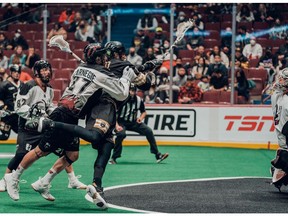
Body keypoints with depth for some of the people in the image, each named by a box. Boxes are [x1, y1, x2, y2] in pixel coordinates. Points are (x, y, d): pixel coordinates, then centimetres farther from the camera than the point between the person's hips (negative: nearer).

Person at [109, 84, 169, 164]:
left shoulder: (138, 100, -2)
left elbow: (144, 112, 17)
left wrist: (141, 117, -5)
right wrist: (116, 125, -29)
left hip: (133, 122, 5)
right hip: (121, 122, -5)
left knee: (148, 131, -11)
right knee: (121, 133, -35)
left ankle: (158, 155, -3)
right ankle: (114, 158, -21)